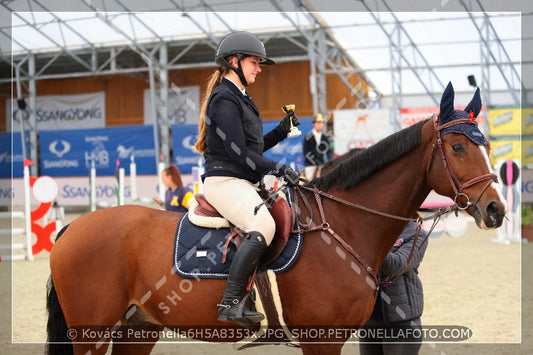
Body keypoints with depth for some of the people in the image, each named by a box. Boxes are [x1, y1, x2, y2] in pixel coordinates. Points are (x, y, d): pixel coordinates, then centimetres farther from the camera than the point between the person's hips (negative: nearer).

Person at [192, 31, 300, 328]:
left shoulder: (240, 98, 21)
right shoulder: (225, 99, -11)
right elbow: (238, 153, -18)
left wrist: (282, 131, 12)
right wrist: (278, 168, -14)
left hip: (245, 183, 11)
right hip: (225, 181, -11)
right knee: (264, 226, -32)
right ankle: (231, 303, -32)